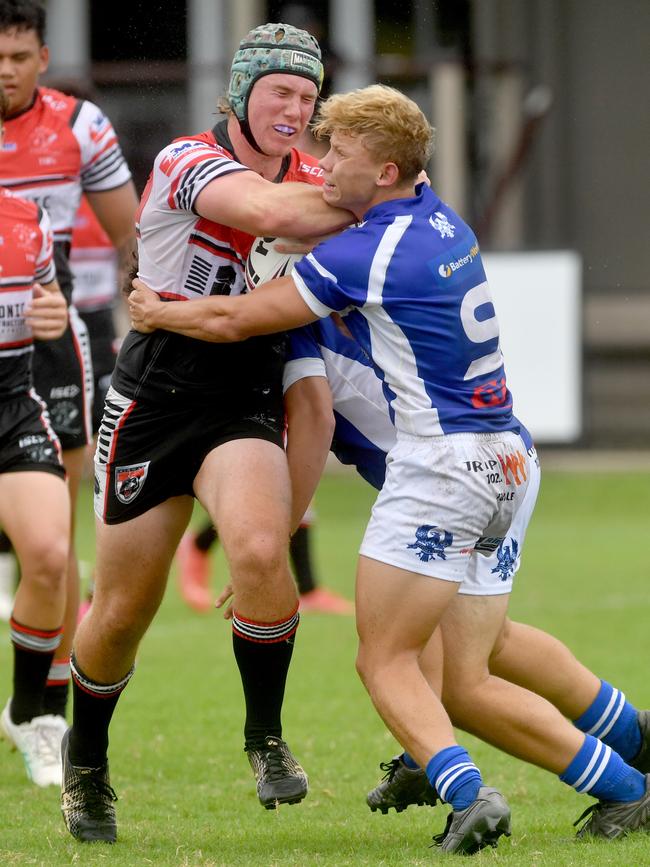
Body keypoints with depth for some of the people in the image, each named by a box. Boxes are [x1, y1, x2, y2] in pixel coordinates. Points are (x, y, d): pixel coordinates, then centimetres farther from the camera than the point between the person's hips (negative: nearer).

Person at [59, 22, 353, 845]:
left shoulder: (310, 177, 6)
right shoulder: (187, 162, -13)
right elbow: (272, 210, -32)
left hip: (246, 403, 3)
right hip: (155, 397, -3)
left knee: (260, 550, -27)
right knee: (123, 612, 5)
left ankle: (266, 734, -7)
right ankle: (85, 760, 32)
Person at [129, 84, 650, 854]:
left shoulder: (365, 256, -12)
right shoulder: (442, 220, 12)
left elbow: (232, 320, -1)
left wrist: (156, 312, 17)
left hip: (442, 465, -8)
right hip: (509, 465, 8)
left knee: (386, 661, -1)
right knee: (467, 684, 10)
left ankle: (466, 792, -22)